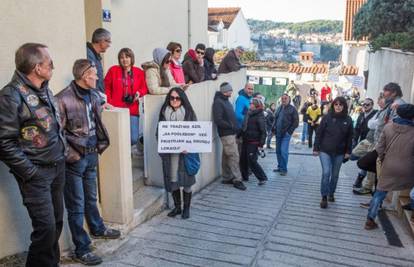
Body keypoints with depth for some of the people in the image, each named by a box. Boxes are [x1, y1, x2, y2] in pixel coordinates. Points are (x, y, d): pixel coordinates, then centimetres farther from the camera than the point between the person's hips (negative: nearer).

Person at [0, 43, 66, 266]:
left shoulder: (45, 90, 9)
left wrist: (63, 153, 12)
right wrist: (30, 173, -15)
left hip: (58, 168, 7)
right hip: (37, 173, -7)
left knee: (57, 223, 14)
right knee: (46, 227, -6)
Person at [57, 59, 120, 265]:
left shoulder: (93, 95, 5)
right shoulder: (63, 99, -19)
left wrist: (100, 145, 12)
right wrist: (71, 155, -16)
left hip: (92, 155, 7)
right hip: (74, 159, -7)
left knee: (91, 198, 25)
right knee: (76, 206, 5)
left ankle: (97, 229, 47)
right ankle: (81, 250, 17)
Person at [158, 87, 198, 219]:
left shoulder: (188, 113, 0)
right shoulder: (164, 113, 7)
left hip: (185, 152, -2)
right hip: (169, 153, 2)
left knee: (186, 180, 2)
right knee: (172, 180, 8)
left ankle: (186, 208, 18)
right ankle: (177, 207, 25)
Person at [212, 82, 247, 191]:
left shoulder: (226, 101, 16)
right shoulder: (218, 102, -13)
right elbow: (218, 120, -20)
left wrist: (235, 127, 8)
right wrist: (232, 126, -16)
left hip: (231, 133, 9)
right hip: (226, 134, -9)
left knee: (226, 156, 14)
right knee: (234, 156, -7)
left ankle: (227, 178, 21)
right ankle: (237, 180, -1)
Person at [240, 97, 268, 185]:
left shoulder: (260, 116, -13)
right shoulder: (248, 114, 10)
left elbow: (263, 131, -16)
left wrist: (261, 144, -19)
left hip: (253, 142, -8)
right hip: (245, 141, 8)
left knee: (252, 161, -7)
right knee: (243, 160, 13)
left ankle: (262, 178, 5)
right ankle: (244, 177, 28)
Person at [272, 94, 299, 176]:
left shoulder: (292, 109, -4)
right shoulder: (279, 108, 14)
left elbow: (296, 122, -6)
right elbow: (275, 119, 23)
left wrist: (289, 131, -12)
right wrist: (274, 128, 10)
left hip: (286, 134, -6)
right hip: (278, 133, 6)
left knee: (284, 151, -10)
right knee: (278, 151, 10)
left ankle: (284, 169, -1)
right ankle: (280, 167, 22)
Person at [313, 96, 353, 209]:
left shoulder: (348, 120, -1)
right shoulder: (327, 117, -6)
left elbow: (349, 137, 4)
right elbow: (319, 133, -4)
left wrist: (348, 151, 1)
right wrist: (316, 148, -5)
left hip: (339, 152, 2)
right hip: (325, 150, -2)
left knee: (335, 174, 12)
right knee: (326, 173, -11)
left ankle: (331, 193, 32)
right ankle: (324, 197, 0)